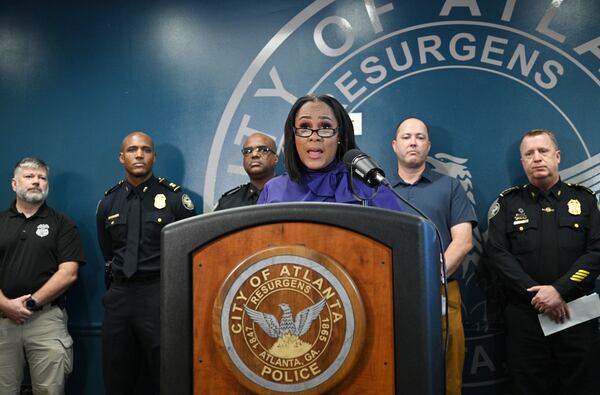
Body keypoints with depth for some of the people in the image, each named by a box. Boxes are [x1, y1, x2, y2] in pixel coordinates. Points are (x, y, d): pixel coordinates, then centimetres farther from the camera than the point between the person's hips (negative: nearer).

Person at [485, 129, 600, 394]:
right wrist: (535, 294, -13)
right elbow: (497, 253, -3)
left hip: (578, 314, 1)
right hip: (524, 315, 0)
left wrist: (560, 290, -14)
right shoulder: (508, 203, 8)